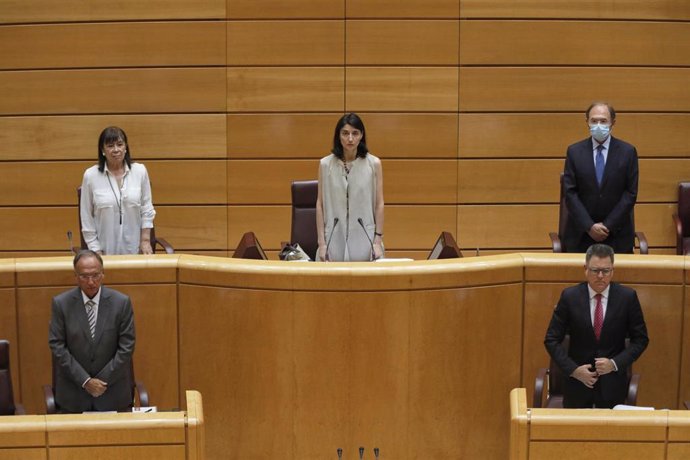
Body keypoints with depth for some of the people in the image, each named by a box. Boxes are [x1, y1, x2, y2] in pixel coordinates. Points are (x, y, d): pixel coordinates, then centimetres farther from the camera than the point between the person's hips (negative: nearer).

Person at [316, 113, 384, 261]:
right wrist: (322, 242, -1)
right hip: (335, 239, 0)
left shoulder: (373, 163, -1)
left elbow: (379, 204, 2)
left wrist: (378, 240, -2)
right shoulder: (325, 164, 1)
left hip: (364, 238, 0)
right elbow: (320, 205, 3)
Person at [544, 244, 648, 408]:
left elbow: (640, 339, 1)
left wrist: (615, 363, -12)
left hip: (613, 384, 0)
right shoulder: (570, 296, -7)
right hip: (577, 381, 0)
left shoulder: (627, 297, -6)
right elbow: (552, 339, -2)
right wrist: (573, 369, -13)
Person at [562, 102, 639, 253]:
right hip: (580, 234, 1)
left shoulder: (628, 152, 0)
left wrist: (608, 225, -8)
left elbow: (630, 193, -2)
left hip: (617, 235, 0)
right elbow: (570, 193, -2)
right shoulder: (574, 152, 2)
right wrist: (589, 226, -11)